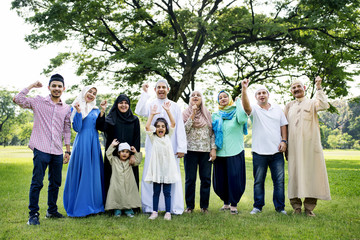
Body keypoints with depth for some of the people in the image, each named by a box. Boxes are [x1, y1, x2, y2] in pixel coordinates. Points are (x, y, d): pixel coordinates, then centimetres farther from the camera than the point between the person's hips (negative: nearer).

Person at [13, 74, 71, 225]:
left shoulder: (66, 109, 12)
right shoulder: (39, 102, 4)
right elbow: (18, 99, -8)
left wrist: (68, 151, 14)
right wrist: (32, 86, -3)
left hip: (57, 152, 4)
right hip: (41, 149, -4)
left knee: (55, 183, 12)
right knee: (37, 183, -6)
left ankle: (52, 210, 27)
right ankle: (33, 214, 5)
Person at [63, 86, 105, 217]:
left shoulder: (96, 110, 16)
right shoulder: (75, 108, 1)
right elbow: (77, 128, -8)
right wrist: (78, 112, -18)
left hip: (94, 144, 5)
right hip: (82, 144, -5)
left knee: (94, 174, 7)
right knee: (81, 173, -4)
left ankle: (94, 205, 15)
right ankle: (79, 206, 5)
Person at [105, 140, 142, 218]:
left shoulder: (130, 162, 11)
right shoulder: (114, 160, 7)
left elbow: (138, 161, 7)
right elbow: (108, 154, -1)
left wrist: (136, 152, 2)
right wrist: (112, 145, -1)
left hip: (128, 186, 2)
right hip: (117, 185, -1)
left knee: (129, 198, 2)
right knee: (117, 197, -3)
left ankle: (128, 209, 16)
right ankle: (117, 209, 13)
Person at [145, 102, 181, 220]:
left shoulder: (168, 136, 8)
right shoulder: (153, 138, 5)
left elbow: (173, 124, -3)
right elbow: (147, 127, -9)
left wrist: (167, 110, -10)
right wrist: (152, 114, -11)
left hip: (168, 168, 1)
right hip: (156, 169, 0)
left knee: (167, 192, 5)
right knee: (156, 192, 7)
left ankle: (168, 212, 12)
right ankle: (154, 212, 15)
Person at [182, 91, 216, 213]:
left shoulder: (207, 114, 12)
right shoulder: (186, 113, 7)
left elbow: (212, 133, 9)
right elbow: (184, 130, -8)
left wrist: (213, 148, 0)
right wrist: (193, 115, -10)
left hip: (206, 150, 2)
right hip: (191, 150, -2)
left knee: (206, 179, 1)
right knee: (190, 179, 1)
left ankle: (204, 206, 12)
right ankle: (189, 206, 11)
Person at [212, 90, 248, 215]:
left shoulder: (236, 112, 4)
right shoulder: (215, 115, 13)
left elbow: (242, 119, -19)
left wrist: (239, 102, -7)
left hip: (235, 152, -3)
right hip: (220, 152, 3)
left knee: (235, 179, -4)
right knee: (219, 180, 7)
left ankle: (234, 204, 11)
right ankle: (226, 202, 26)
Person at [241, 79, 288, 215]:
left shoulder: (277, 109, 13)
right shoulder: (254, 109, 2)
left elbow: (283, 126, 14)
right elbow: (246, 106, -20)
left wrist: (284, 141, 1)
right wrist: (244, 89, -34)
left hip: (276, 151, 2)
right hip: (259, 152, -2)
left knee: (279, 180, 4)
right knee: (258, 181, 6)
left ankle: (280, 206, 14)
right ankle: (258, 206, 17)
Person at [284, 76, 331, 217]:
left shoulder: (312, 103, 9)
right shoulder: (289, 106, 19)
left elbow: (324, 105, -14)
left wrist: (318, 88, -13)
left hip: (310, 145, -2)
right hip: (294, 146, 3)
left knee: (311, 173, -3)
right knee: (294, 173, 1)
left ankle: (309, 207, 5)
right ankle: (296, 206, 10)